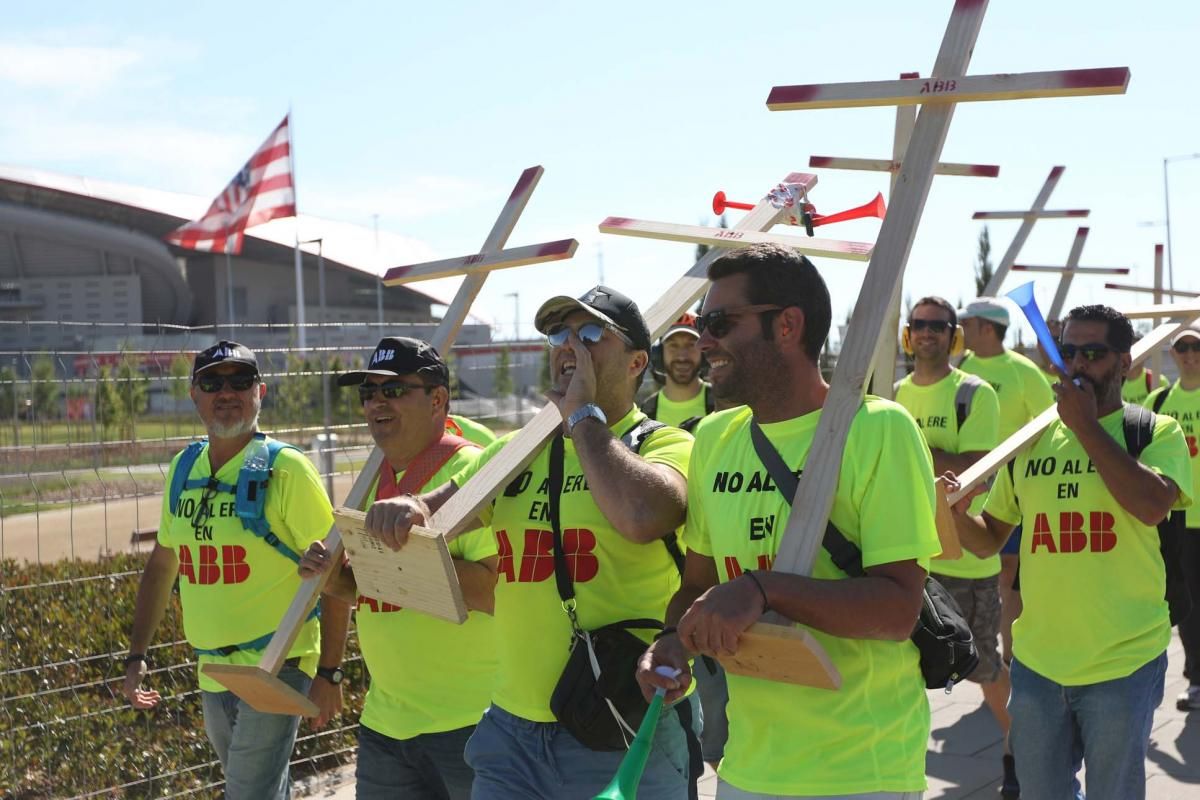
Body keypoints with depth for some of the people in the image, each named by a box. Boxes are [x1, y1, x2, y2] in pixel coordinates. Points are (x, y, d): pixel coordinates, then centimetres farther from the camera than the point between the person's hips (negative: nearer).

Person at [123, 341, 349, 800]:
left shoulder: (284, 469, -12)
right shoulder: (183, 469, 6)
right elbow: (162, 565, 17)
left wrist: (329, 672, -16)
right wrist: (137, 656, 13)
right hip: (212, 673, 6)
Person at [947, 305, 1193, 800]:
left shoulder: (1156, 432, -2)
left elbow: (1152, 505, -23)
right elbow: (988, 539, 12)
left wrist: (1085, 424, -16)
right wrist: (957, 513, -11)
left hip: (1123, 664, -4)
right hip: (1036, 662, 4)